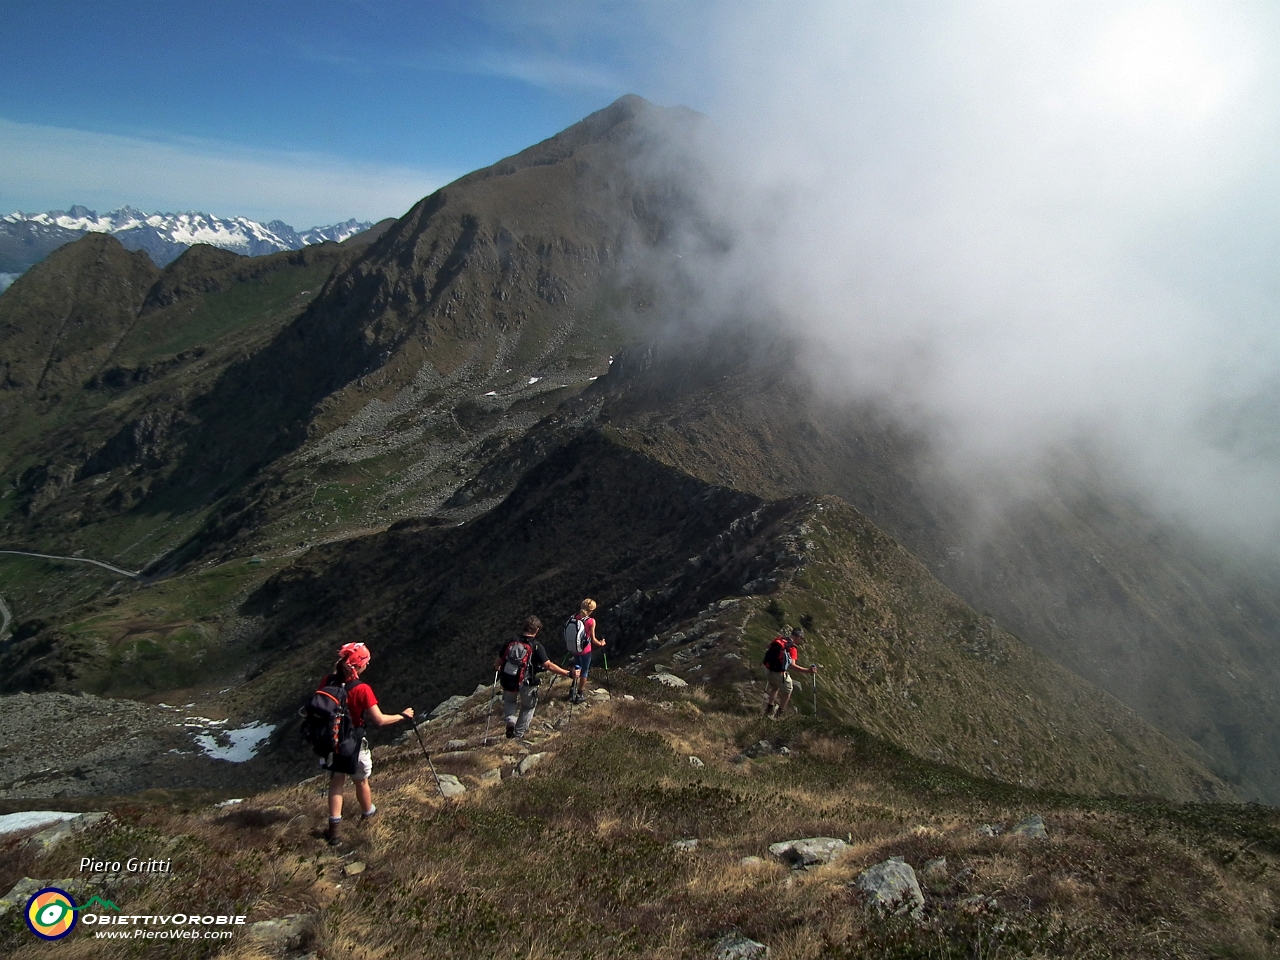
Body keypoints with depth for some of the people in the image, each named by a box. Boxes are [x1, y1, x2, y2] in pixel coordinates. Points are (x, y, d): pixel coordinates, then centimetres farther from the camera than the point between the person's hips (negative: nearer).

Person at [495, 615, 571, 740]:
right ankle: (519, 733, 35)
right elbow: (549, 665, -25)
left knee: (510, 701, 34)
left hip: (508, 682, 3)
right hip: (527, 684, -3)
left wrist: (496, 667, 28)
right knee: (528, 706, 26)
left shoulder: (511, 641, -7)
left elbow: (500, 659, 5)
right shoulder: (536, 647, -18)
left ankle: (510, 721, 10)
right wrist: (568, 673, -23)